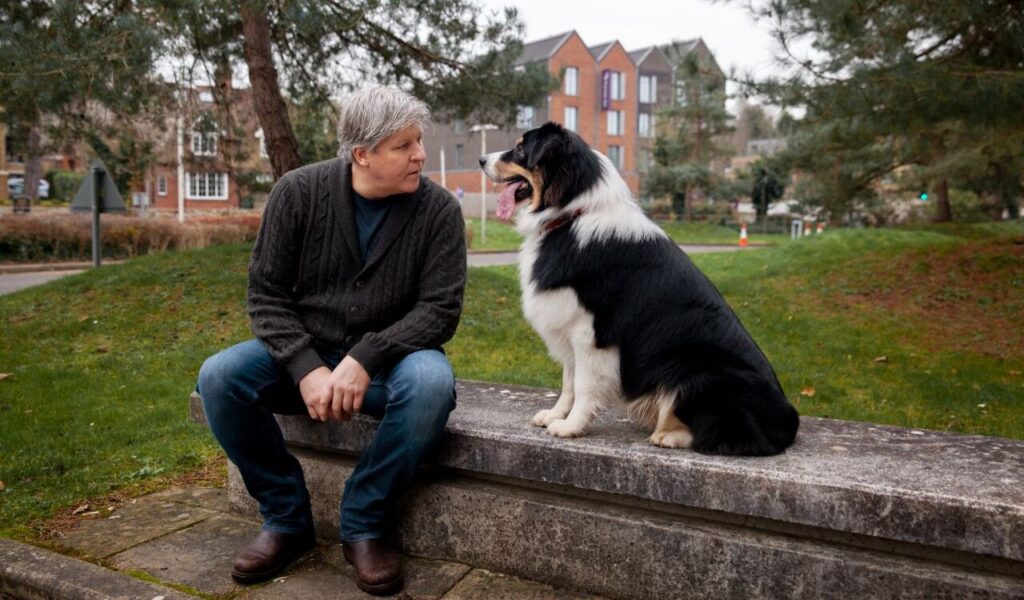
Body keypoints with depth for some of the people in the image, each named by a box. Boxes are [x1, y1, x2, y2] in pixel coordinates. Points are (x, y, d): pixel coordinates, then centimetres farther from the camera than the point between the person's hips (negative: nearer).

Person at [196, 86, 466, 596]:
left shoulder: (438, 209, -9)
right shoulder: (298, 192, -7)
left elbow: (439, 309, -12)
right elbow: (266, 294, -6)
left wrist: (365, 358, -26)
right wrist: (308, 368, -21)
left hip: (389, 360, -1)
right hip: (305, 355, 2)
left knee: (432, 382, -34)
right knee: (219, 378, -23)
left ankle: (364, 524, -12)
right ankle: (287, 517, -3)